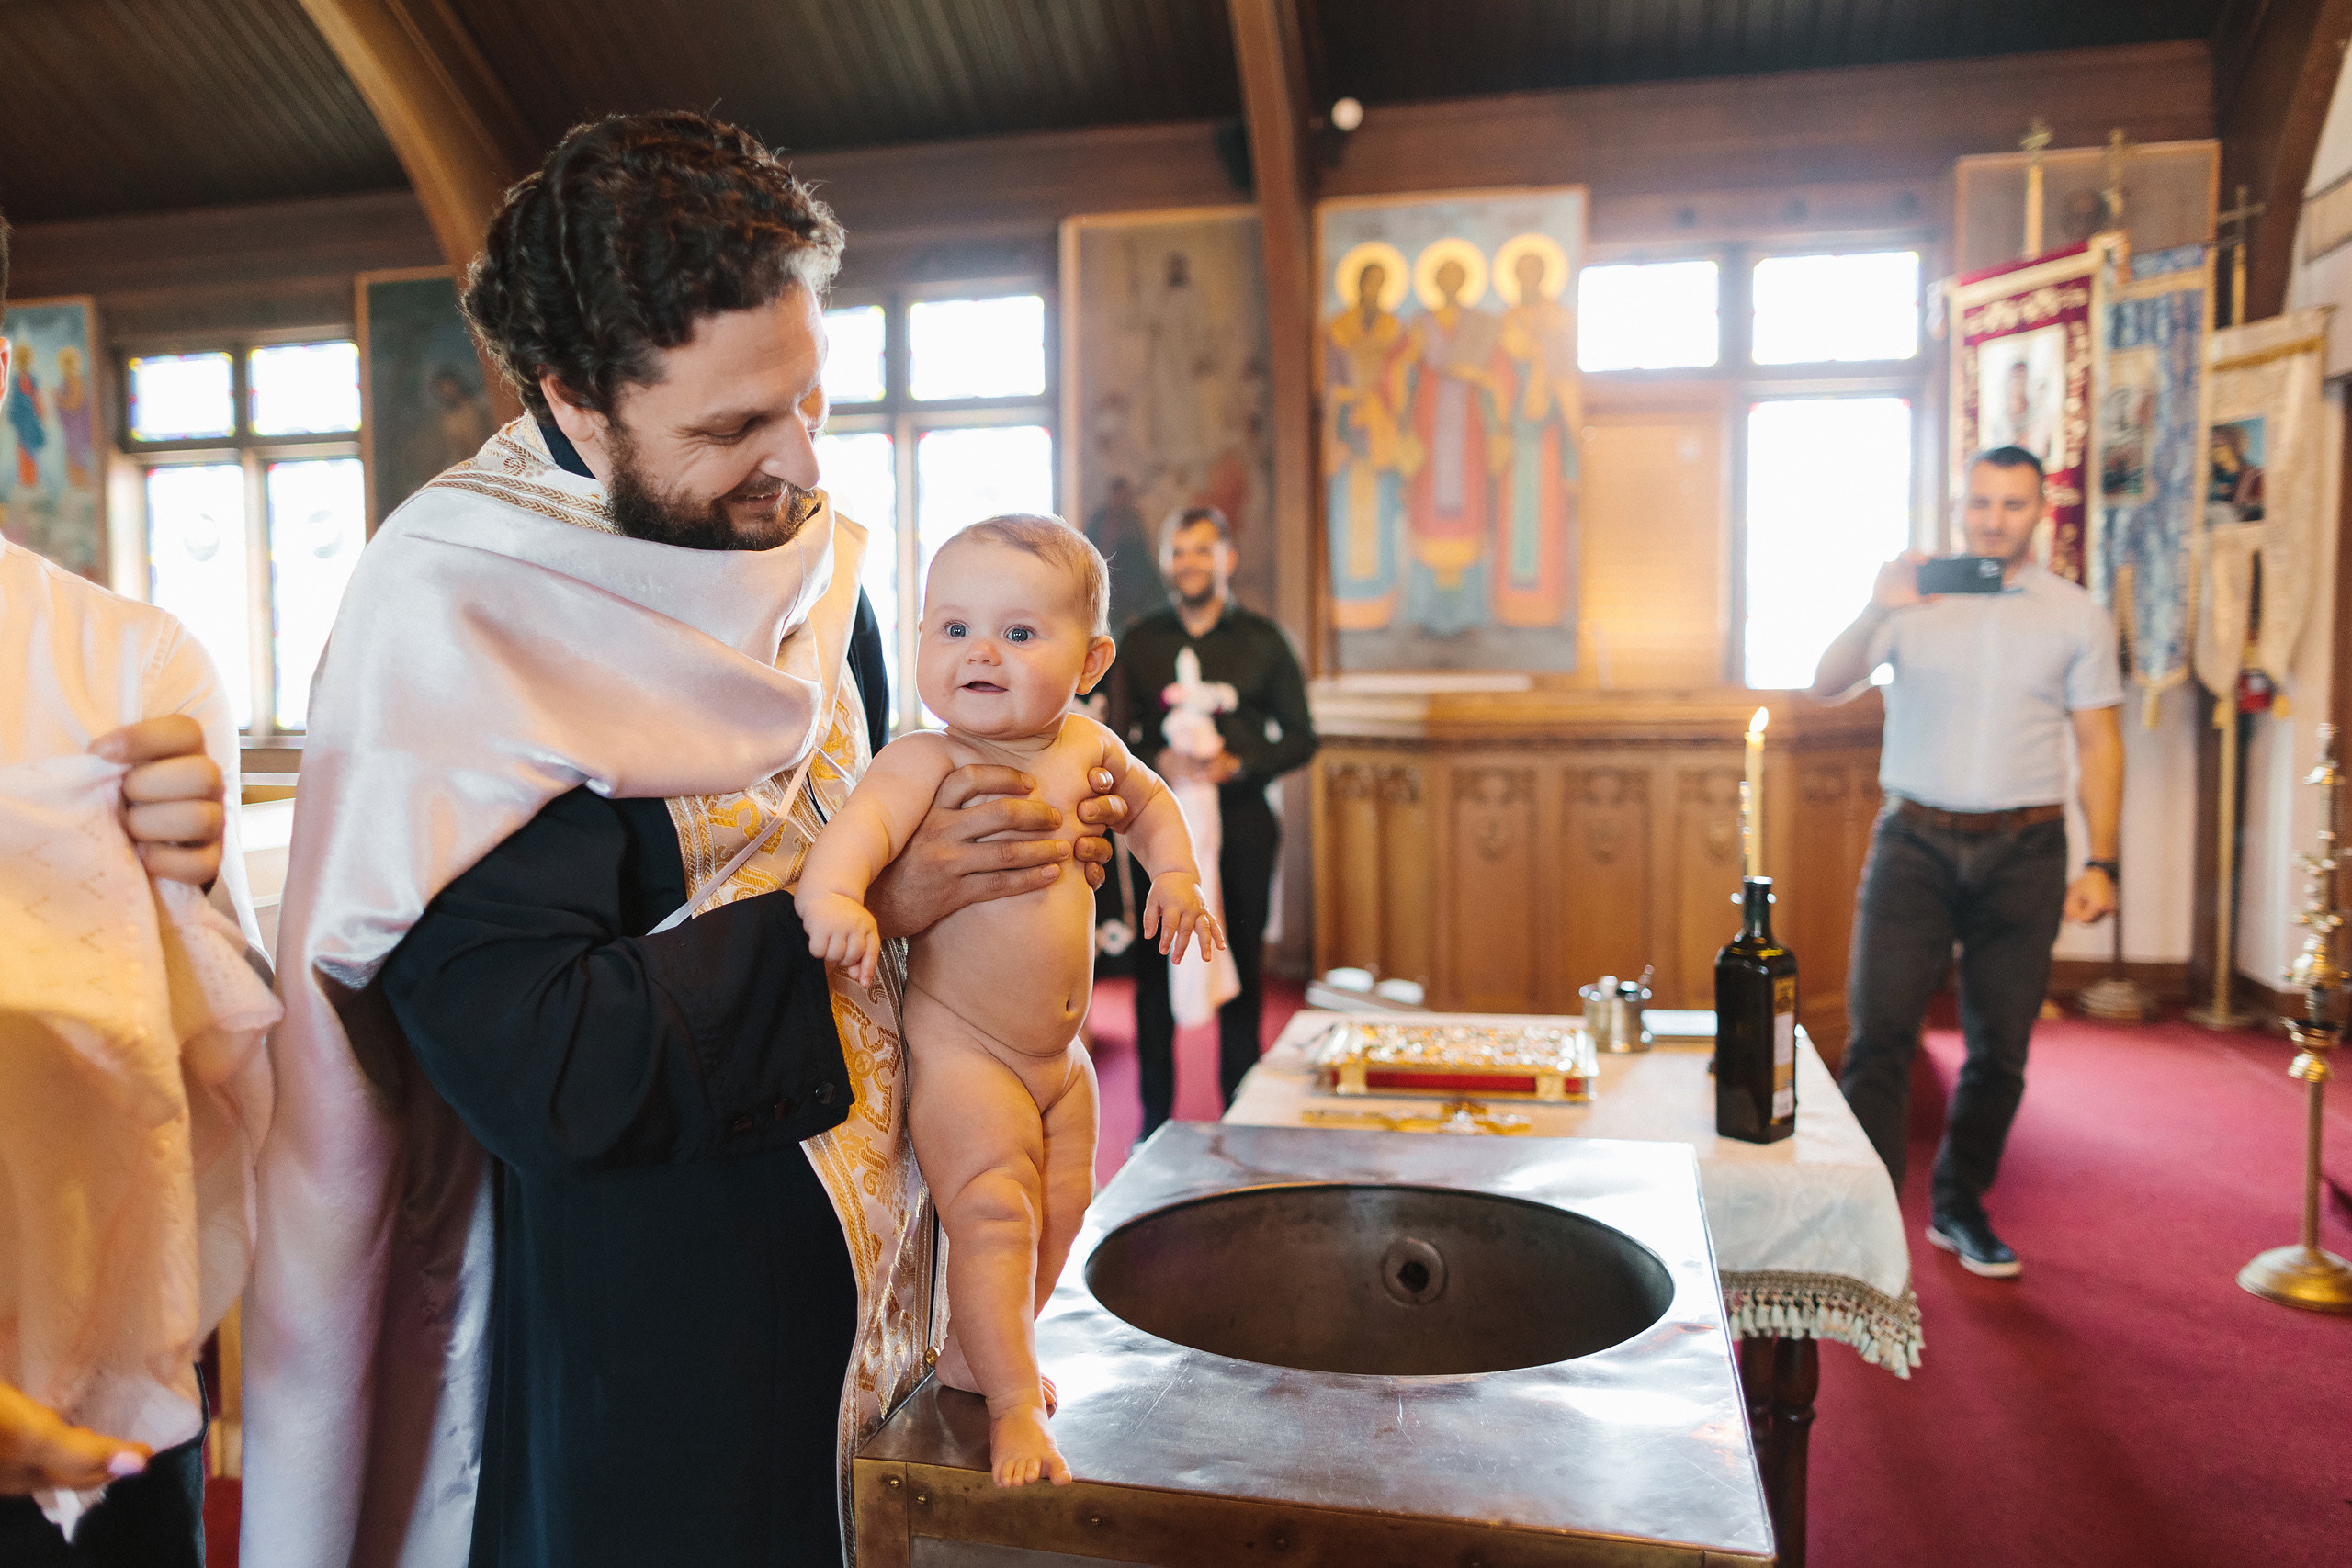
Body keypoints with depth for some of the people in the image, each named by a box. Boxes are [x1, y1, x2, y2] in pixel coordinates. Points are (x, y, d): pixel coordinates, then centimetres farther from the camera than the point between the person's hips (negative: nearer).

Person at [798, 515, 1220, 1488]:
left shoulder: (1087, 747, 0)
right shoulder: (929, 761, -20)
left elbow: (1146, 798, 20)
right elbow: (867, 819, -40)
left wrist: (1175, 874, 6)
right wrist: (833, 893, -59)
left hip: (1059, 1050, 7)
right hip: (960, 1045, -7)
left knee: (1059, 1207, 17)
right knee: (992, 1214, -10)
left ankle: (973, 1352, 37)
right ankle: (1014, 1403, 9)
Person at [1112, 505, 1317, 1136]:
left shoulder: (1263, 641, 7)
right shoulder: (1139, 641, 10)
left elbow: (1300, 738, 5)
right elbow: (1115, 737, 8)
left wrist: (1235, 765, -12)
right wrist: (1160, 761, -13)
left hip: (1241, 819, 0)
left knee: (1241, 966, 3)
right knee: (1154, 967, 1)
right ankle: (1156, 1120, 12)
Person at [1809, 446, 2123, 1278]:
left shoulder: (2077, 616, 8)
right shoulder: (1914, 597, 5)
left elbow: (2098, 744, 7)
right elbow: (1826, 687, -5)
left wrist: (2101, 863, 0)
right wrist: (1877, 612, -22)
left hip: (2024, 851, 1)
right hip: (1915, 843, -1)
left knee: (2000, 1048, 8)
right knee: (1878, 1035, -9)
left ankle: (1960, 1208, 25)